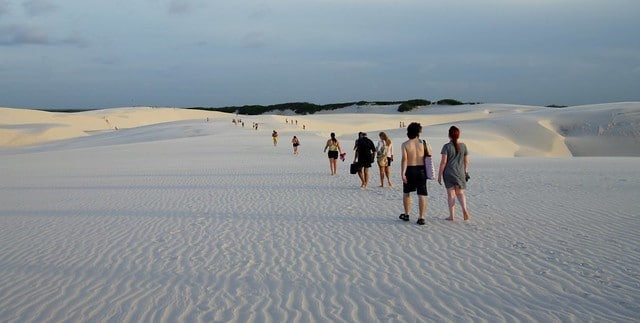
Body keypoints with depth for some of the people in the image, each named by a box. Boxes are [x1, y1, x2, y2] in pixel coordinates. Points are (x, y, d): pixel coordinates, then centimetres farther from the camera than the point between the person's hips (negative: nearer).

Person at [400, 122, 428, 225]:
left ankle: (406, 215, 25)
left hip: (410, 170, -1)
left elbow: (404, 159, -16)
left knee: (406, 193, 18)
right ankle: (421, 217, -6)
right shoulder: (423, 143, -1)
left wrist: (402, 173, -18)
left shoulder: (405, 144, -6)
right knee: (422, 195, 0)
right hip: (421, 170, 1)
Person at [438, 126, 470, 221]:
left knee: (451, 194, 6)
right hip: (460, 173, 3)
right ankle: (464, 209, -11)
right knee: (460, 193, 14)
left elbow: (443, 161, -13)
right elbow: (466, 161, 6)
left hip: (448, 173, -3)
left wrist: (439, 175, -7)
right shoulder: (463, 146, 1)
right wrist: (465, 172, 20)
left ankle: (451, 215, 7)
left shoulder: (447, 146, -10)